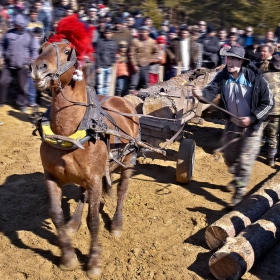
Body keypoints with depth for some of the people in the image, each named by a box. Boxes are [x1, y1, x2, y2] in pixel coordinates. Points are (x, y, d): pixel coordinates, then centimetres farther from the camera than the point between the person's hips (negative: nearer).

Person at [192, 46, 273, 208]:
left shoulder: (256, 79, -22)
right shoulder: (223, 76, -11)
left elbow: (269, 103, -15)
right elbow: (212, 90, -26)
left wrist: (252, 118, -23)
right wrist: (201, 94, -49)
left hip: (252, 125, -4)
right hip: (232, 123, 5)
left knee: (245, 160, -3)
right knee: (229, 156, 17)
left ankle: (239, 193, 11)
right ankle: (239, 178, 47)